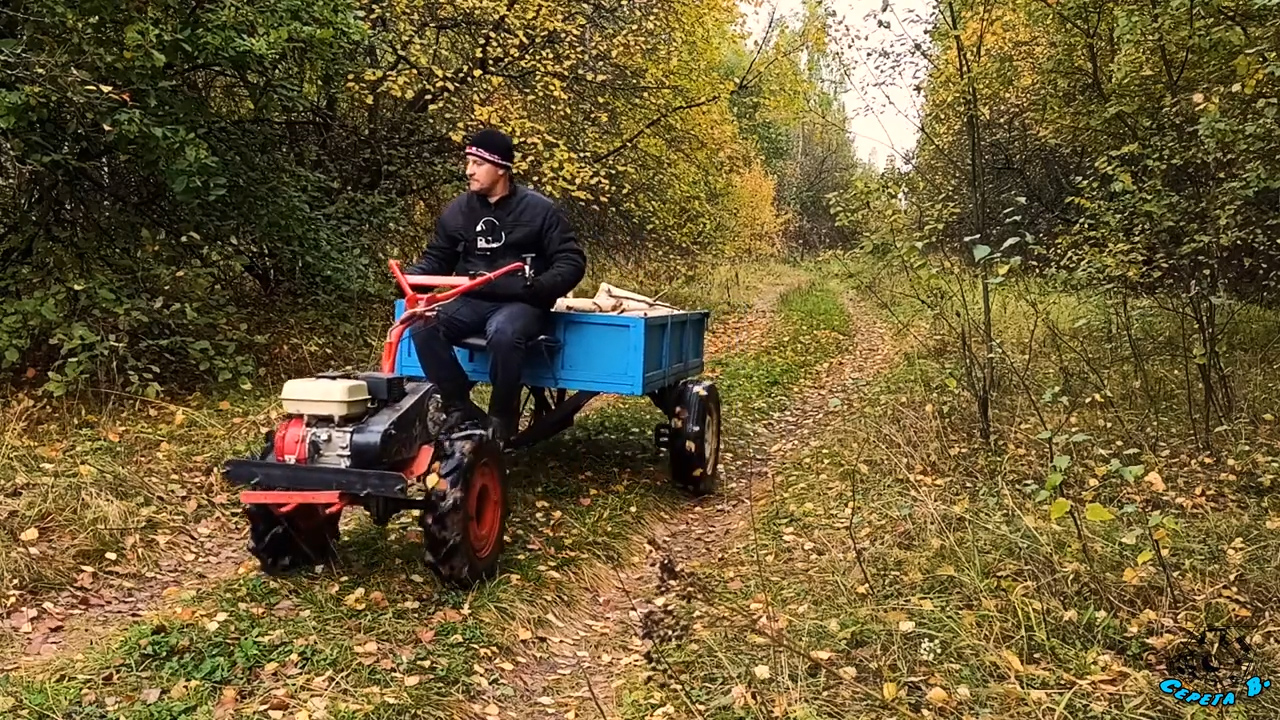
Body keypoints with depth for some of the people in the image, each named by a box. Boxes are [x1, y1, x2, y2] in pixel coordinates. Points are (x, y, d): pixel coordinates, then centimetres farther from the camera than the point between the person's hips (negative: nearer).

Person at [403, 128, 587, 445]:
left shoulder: (539, 210, -3)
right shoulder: (457, 210, 8)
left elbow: (571, 261, -5)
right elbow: (437, 258, 17)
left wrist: (541, 287, -25)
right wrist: (411, 276, -6)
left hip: (522, 303, -4)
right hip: (472, 300, 5)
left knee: (503, 333, -39)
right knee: (422, 326, -23)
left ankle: (502, 418, -16)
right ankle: (460, 408, -11)